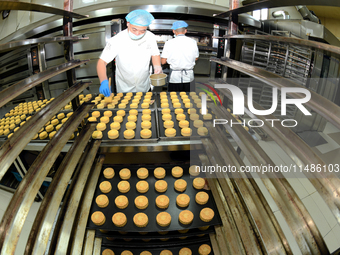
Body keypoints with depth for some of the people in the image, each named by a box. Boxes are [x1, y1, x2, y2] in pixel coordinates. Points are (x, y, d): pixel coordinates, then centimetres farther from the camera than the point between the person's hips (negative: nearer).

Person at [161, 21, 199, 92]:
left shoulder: (169, 43, -8)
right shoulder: (193, 42, -2)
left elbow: (163, 61, -4)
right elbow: (196, 58, 10)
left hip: (175, 77, -2)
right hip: (189, 77, 2)